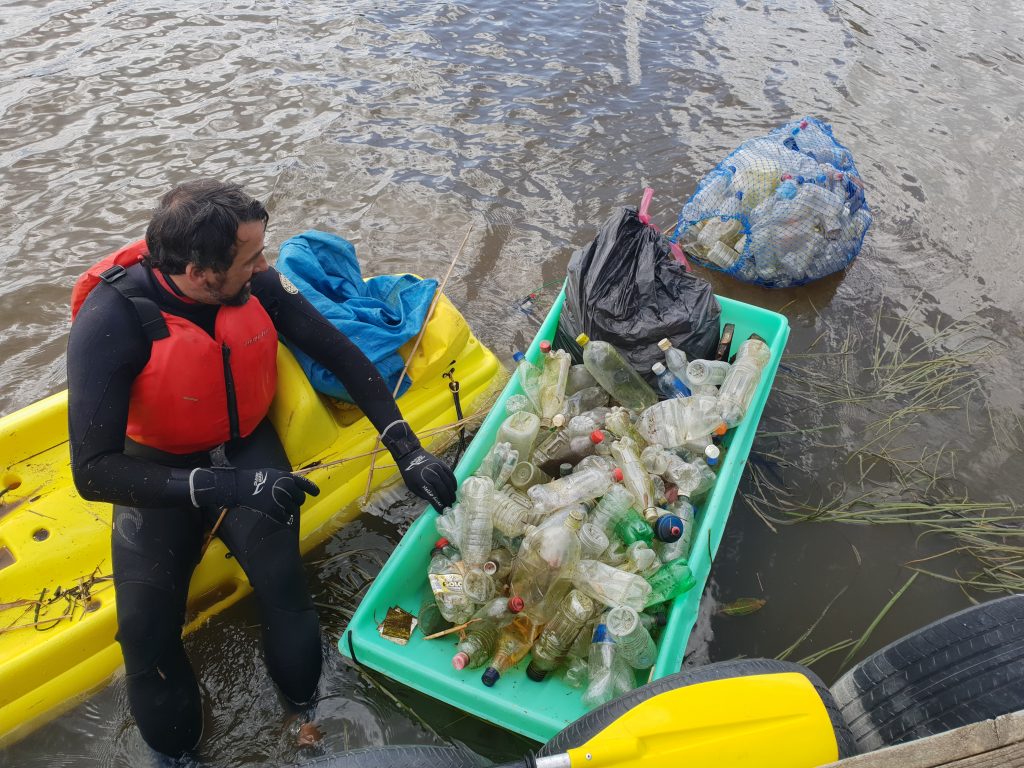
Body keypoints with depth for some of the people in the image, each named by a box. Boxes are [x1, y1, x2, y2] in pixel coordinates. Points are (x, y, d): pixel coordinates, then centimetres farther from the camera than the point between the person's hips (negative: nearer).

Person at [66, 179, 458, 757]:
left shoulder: (258, 283, -17)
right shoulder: (111, 319, -27)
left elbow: (343, 355, -7)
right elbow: (95, 471, -27)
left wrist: (409, 451, -13)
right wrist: (228, 487, -37)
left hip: (248, 446, 2)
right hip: (161, 470, -1)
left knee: (282, 582, -24)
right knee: (146, 630, -17)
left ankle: (310, 713, 1)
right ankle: (178, 750, 12)